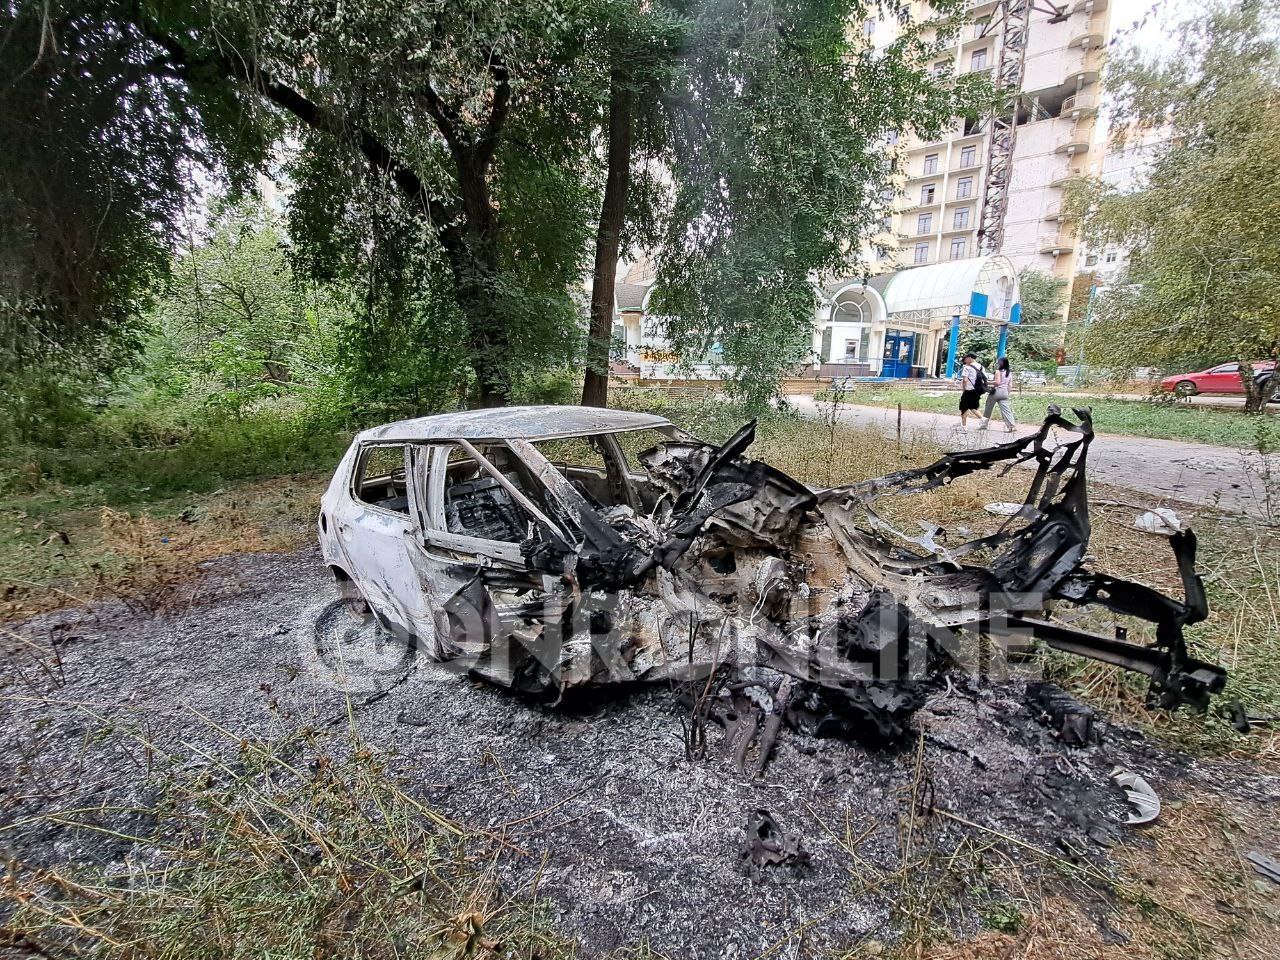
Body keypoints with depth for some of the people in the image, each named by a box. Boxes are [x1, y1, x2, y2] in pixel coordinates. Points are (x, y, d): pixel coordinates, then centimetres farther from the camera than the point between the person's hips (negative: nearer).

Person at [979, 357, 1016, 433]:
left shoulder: (998, 371, -8)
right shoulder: (1010, 373, 11)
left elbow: (997, 382, -18)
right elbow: (1010, 385, 10)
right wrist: (1007, 393, 17)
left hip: (996, 391, -5)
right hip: (1005, 392, 5)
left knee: (988, 409, 9)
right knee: (1006, 409, 0)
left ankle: (983, 424, 17)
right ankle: (1012, 425, -11)